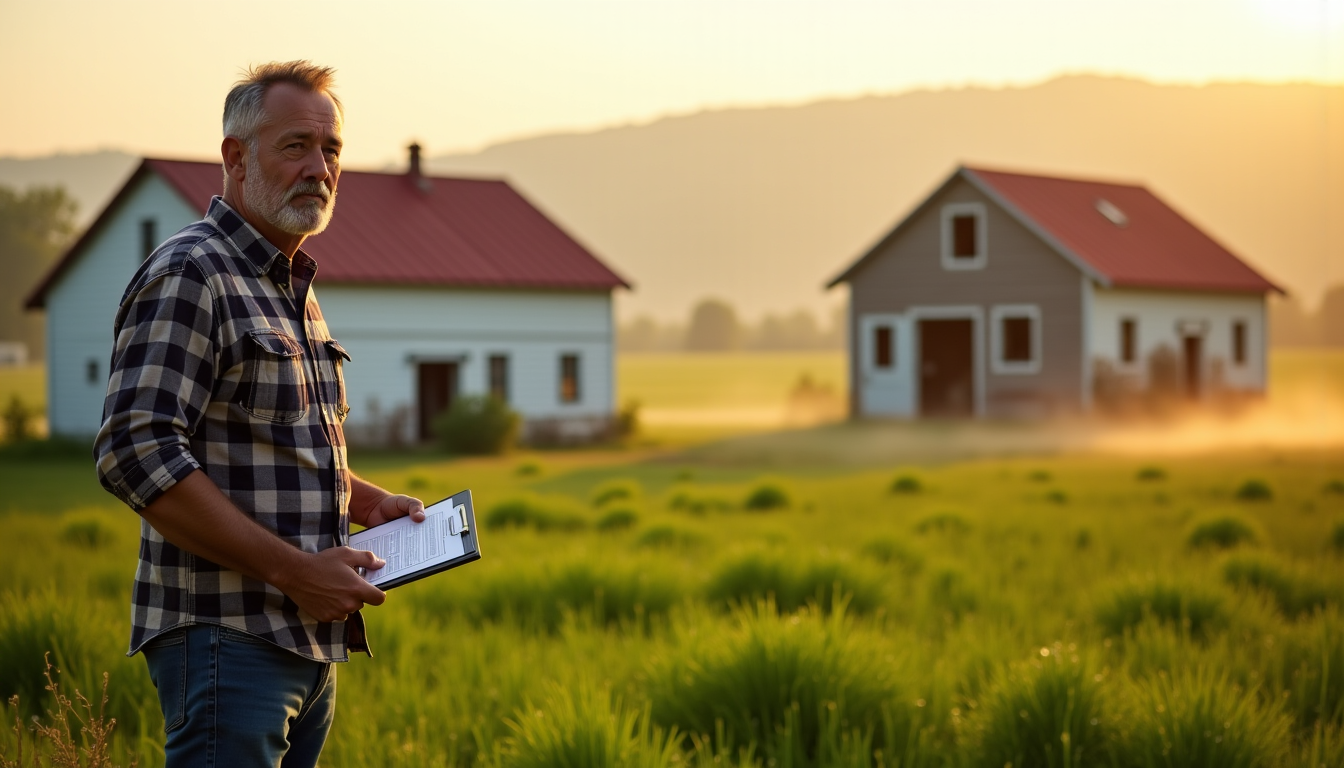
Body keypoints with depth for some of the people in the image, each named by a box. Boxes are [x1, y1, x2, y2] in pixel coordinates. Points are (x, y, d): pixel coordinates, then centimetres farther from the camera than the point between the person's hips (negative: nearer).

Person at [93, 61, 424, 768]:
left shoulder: (294, 290, 19)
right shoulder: (188, 274, -11)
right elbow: (136, 455, -22)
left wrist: (367, 500, 12)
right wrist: (295, 569, -21)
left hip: (309, 643, 9)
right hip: (226, 639, -9)